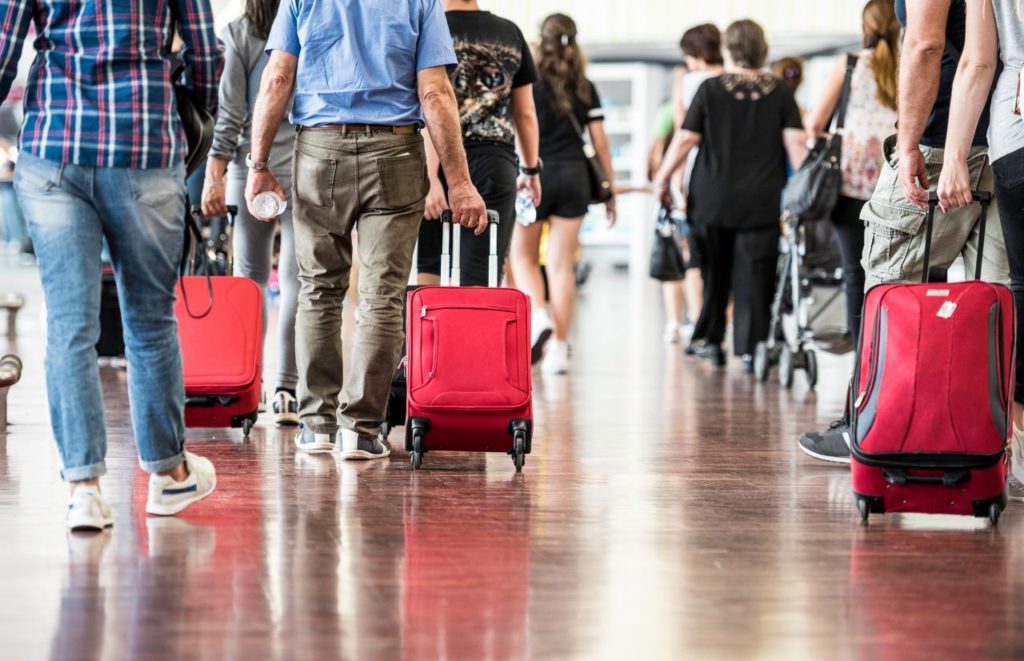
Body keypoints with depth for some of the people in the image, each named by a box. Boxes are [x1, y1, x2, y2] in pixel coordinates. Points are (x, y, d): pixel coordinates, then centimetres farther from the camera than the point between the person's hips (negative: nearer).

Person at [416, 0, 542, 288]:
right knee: (481, 280, 0)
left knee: (429, 269, 10)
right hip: (494, 164, 2)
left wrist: (431, 177, -16)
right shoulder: (510, 33, 9)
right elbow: (525, 113, 13)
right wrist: (532, 169, 25)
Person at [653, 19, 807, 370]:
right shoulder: (780, 92, 2)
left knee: (714, 273, 15)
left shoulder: (711, 89, -1)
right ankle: (751, 347, -6)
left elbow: (685, 139, -3)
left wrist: (662, 178, 7)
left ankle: (710, 339, 19)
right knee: (754, 276, 0)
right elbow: (795, 142, -3)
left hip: (713, 199, 0)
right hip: (762, 202, 0)